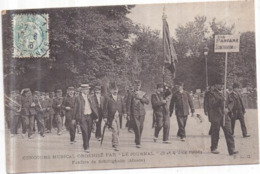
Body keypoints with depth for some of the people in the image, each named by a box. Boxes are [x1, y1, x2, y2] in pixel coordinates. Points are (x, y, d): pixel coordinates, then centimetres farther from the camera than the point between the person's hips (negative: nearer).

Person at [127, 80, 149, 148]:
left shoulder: (143, 94, 10)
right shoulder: (132, 94, -1)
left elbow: (147, 102, 1)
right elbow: (129, 103, -1)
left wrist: (141, 98, -12)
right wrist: (128, 112, -6)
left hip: (142, 112, 4)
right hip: (134, 113, -4)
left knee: (141, 127, 9)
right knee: (137, 127, -12)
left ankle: (137, 140, 29)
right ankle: (138, 143, -12)